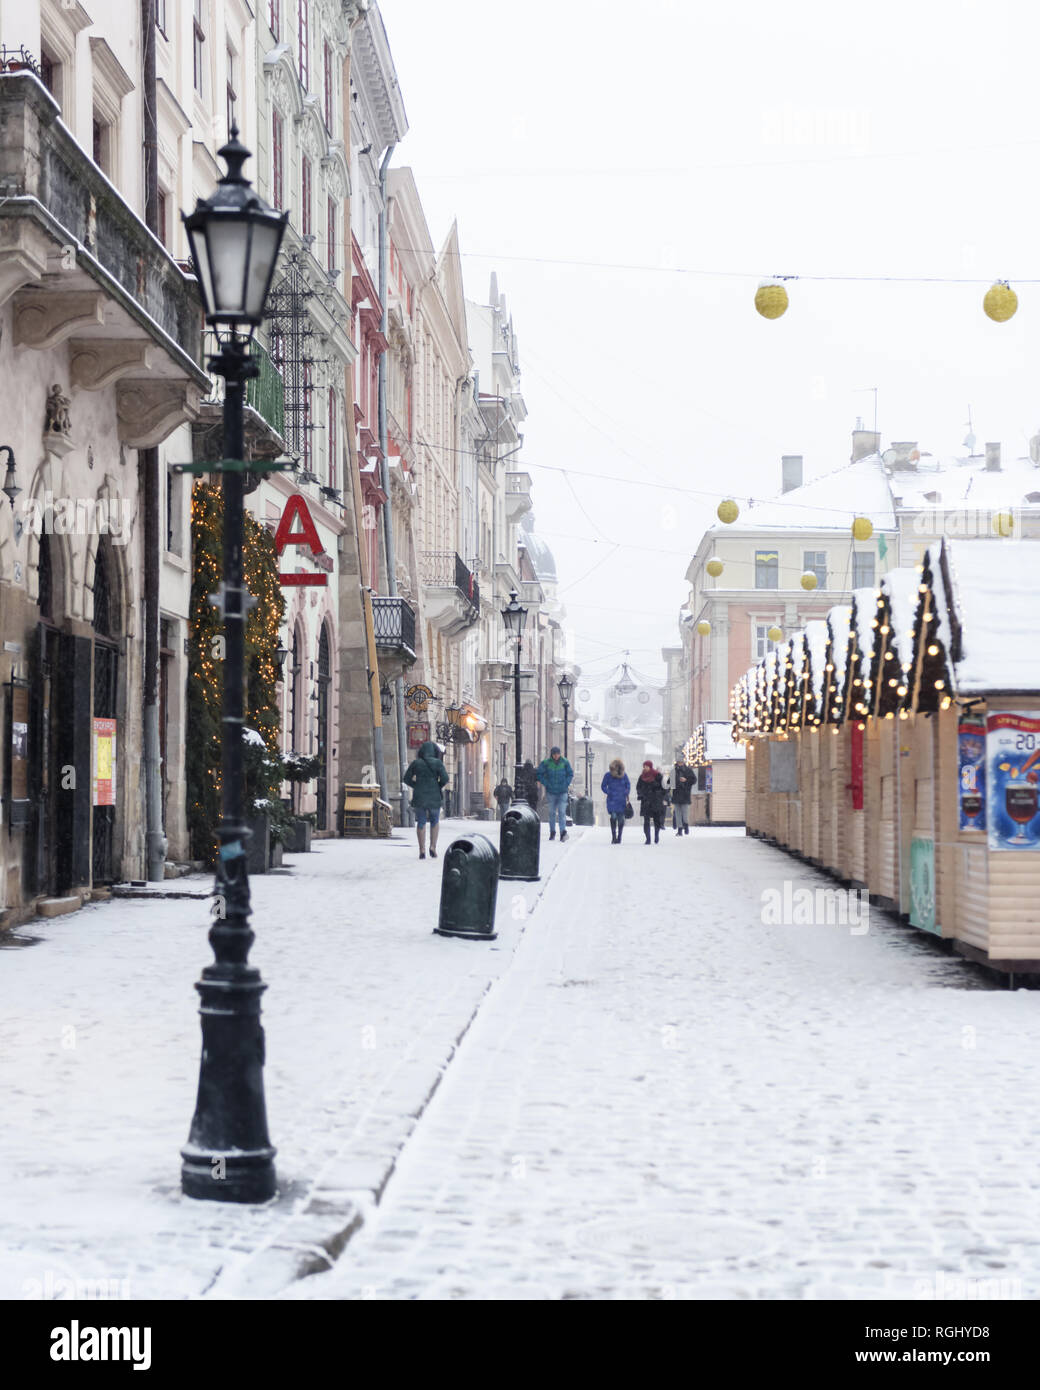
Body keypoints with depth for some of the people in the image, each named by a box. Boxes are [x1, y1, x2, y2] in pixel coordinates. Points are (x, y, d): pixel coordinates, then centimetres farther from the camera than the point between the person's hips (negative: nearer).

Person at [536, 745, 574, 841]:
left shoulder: (565, 762, -3)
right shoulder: (546, 763, -6)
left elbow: (570, 774, 9)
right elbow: (539, 774, 2)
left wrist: (566, 784, -3)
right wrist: (546, 784, -6)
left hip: (562, 792, -1)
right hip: (551, 792, 1)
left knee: (562, 812, -11)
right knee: (552, 812, 8)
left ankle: (563, 832, -18)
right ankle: (552, 832, 18)